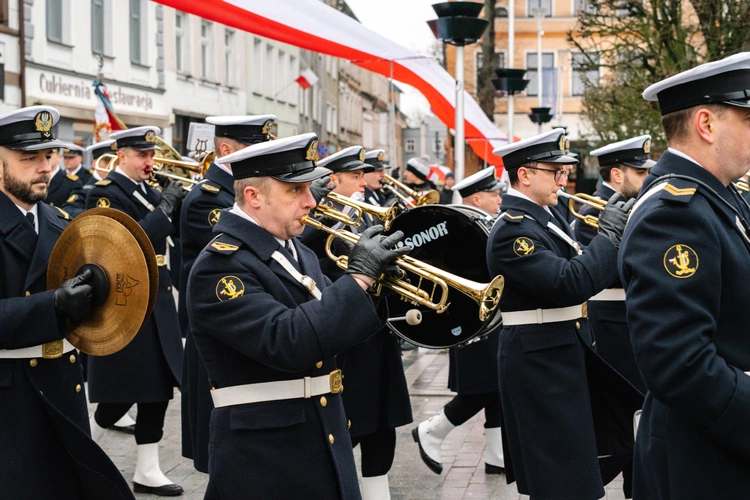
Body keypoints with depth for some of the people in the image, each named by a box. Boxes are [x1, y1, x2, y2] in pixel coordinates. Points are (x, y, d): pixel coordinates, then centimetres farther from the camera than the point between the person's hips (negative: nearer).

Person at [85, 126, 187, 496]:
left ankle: (147, 471, 13)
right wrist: (164, 207, -23)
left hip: (158, 303, 8)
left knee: (159, 387, 7)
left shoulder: (148, 190, 12)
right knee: (123, 392, -2)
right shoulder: (105, 193, -12)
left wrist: (178, 200, -5)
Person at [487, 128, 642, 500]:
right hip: (540, 362, -10)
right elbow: (570, 283, -30)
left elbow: (580, 270, 14)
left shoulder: (546, 214, 10)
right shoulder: (512, 230, -20)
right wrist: (609, 234, -21)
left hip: (569, 350, 10)